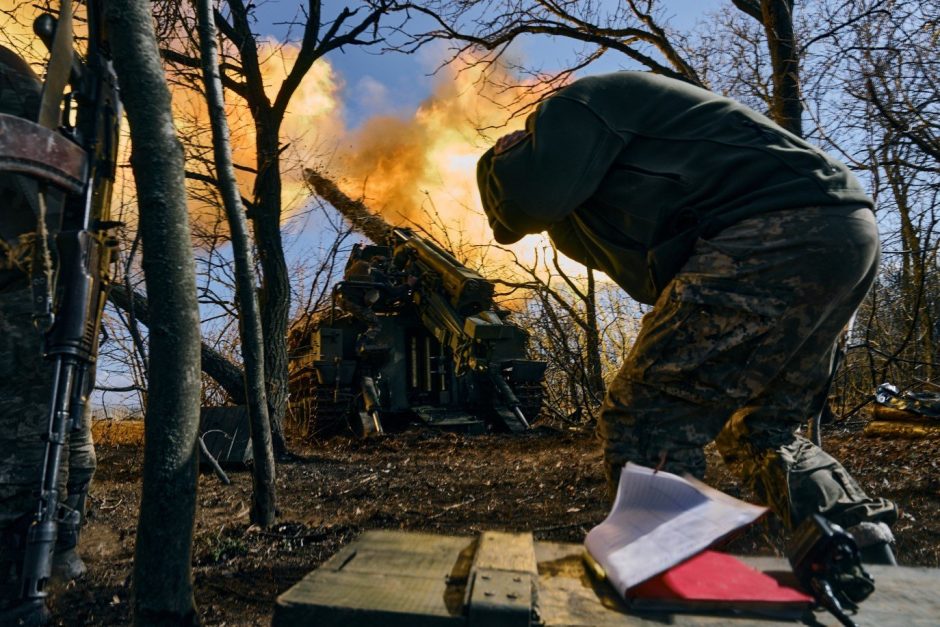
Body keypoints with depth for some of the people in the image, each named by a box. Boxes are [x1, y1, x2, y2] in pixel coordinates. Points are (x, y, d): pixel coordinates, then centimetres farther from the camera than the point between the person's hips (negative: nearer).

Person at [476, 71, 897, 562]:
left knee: (644, 427, -6)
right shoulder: (622, 176, 32)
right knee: (763, 433, 20)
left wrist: (508, 161, 12)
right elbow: (656, 280, 24)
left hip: (783, 235, -11)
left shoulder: (577, 103, 8)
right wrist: (576, 213, 22)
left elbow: (530, 198, -12)